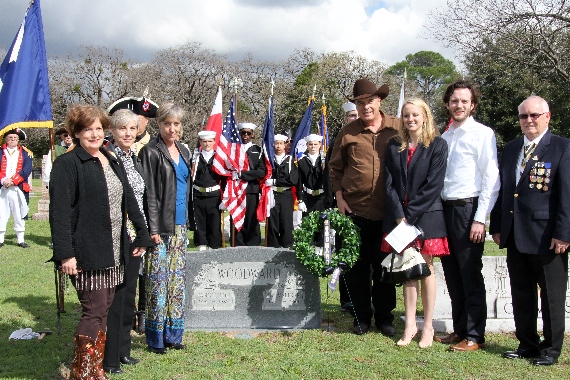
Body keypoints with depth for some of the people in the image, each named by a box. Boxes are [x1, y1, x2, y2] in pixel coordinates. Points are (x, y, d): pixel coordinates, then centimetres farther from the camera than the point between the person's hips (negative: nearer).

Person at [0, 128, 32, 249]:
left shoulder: (25, 154, 10)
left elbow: (26, 170, -2)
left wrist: (12, 180, -12)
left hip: (19, 189, 0)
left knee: (19, 214, 2)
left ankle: (21, 240, 9)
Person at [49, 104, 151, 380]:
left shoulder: (113, 162, 14)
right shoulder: (67, 164, -9)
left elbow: (129, 200, 19)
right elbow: (60, 211, -15)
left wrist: (142, 235, 15)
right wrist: (65, 253, -21)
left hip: (114, 253, 7)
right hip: (87, 253, -7)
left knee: (103, 310, 12)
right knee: (94, 311, -4)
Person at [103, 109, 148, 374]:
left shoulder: (134, 159, 13)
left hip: (135, 236, 8)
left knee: (128, 293, 15)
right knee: (114, 295, -2)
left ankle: (123, 350, 27)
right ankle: (109, 359, 8)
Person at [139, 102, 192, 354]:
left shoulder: (183, 152, 14)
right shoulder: (151, 152, -8)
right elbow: (148, 192, -12)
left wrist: (188, 220, 14)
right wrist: (153, 228, -17)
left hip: (180, 227, 7)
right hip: (161, 227, -7)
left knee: (177, 280, 11)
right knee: (158, 282, -3)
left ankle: (173, 334, 21)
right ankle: (156, 338, 8)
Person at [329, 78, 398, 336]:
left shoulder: (398, 128, 2)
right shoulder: (347, 133, 4)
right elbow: (335, 167, 11)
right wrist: (339, 197, 1)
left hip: (389, 210, 0)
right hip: (355, 208, 1)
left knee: (385, 265, 8)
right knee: (358, 266, 6)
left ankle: (384, 317, 21)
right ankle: (362, 317, 19)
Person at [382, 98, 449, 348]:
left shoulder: (437, 145, -2)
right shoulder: (394, 147, 9)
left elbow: (433, 185, -9)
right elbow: (389, 184, 4)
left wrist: (409, 215, -12)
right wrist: (399, 215, -8)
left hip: (426, 215, -3)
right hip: (399, 216, 3)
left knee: (426, 269, 2)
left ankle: (428, 327, 9)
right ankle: (410, 325, 10)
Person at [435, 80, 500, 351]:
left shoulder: (483, 134, -5)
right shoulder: (444, 137, 15)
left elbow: (491, 180, -10)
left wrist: (480, 219, -15)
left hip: (468, 209, -6)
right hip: (445, 209, 6)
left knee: (470, 276, -2)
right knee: (452, 276, 11)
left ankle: (475, 336, 7)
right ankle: (459, 330, 22)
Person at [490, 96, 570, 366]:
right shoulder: (510, 149, 14)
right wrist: (496, 226, 10)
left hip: (547, 237, -6)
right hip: (515, 235, 6)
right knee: (521, 294, 13)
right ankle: (527, 344, 26)